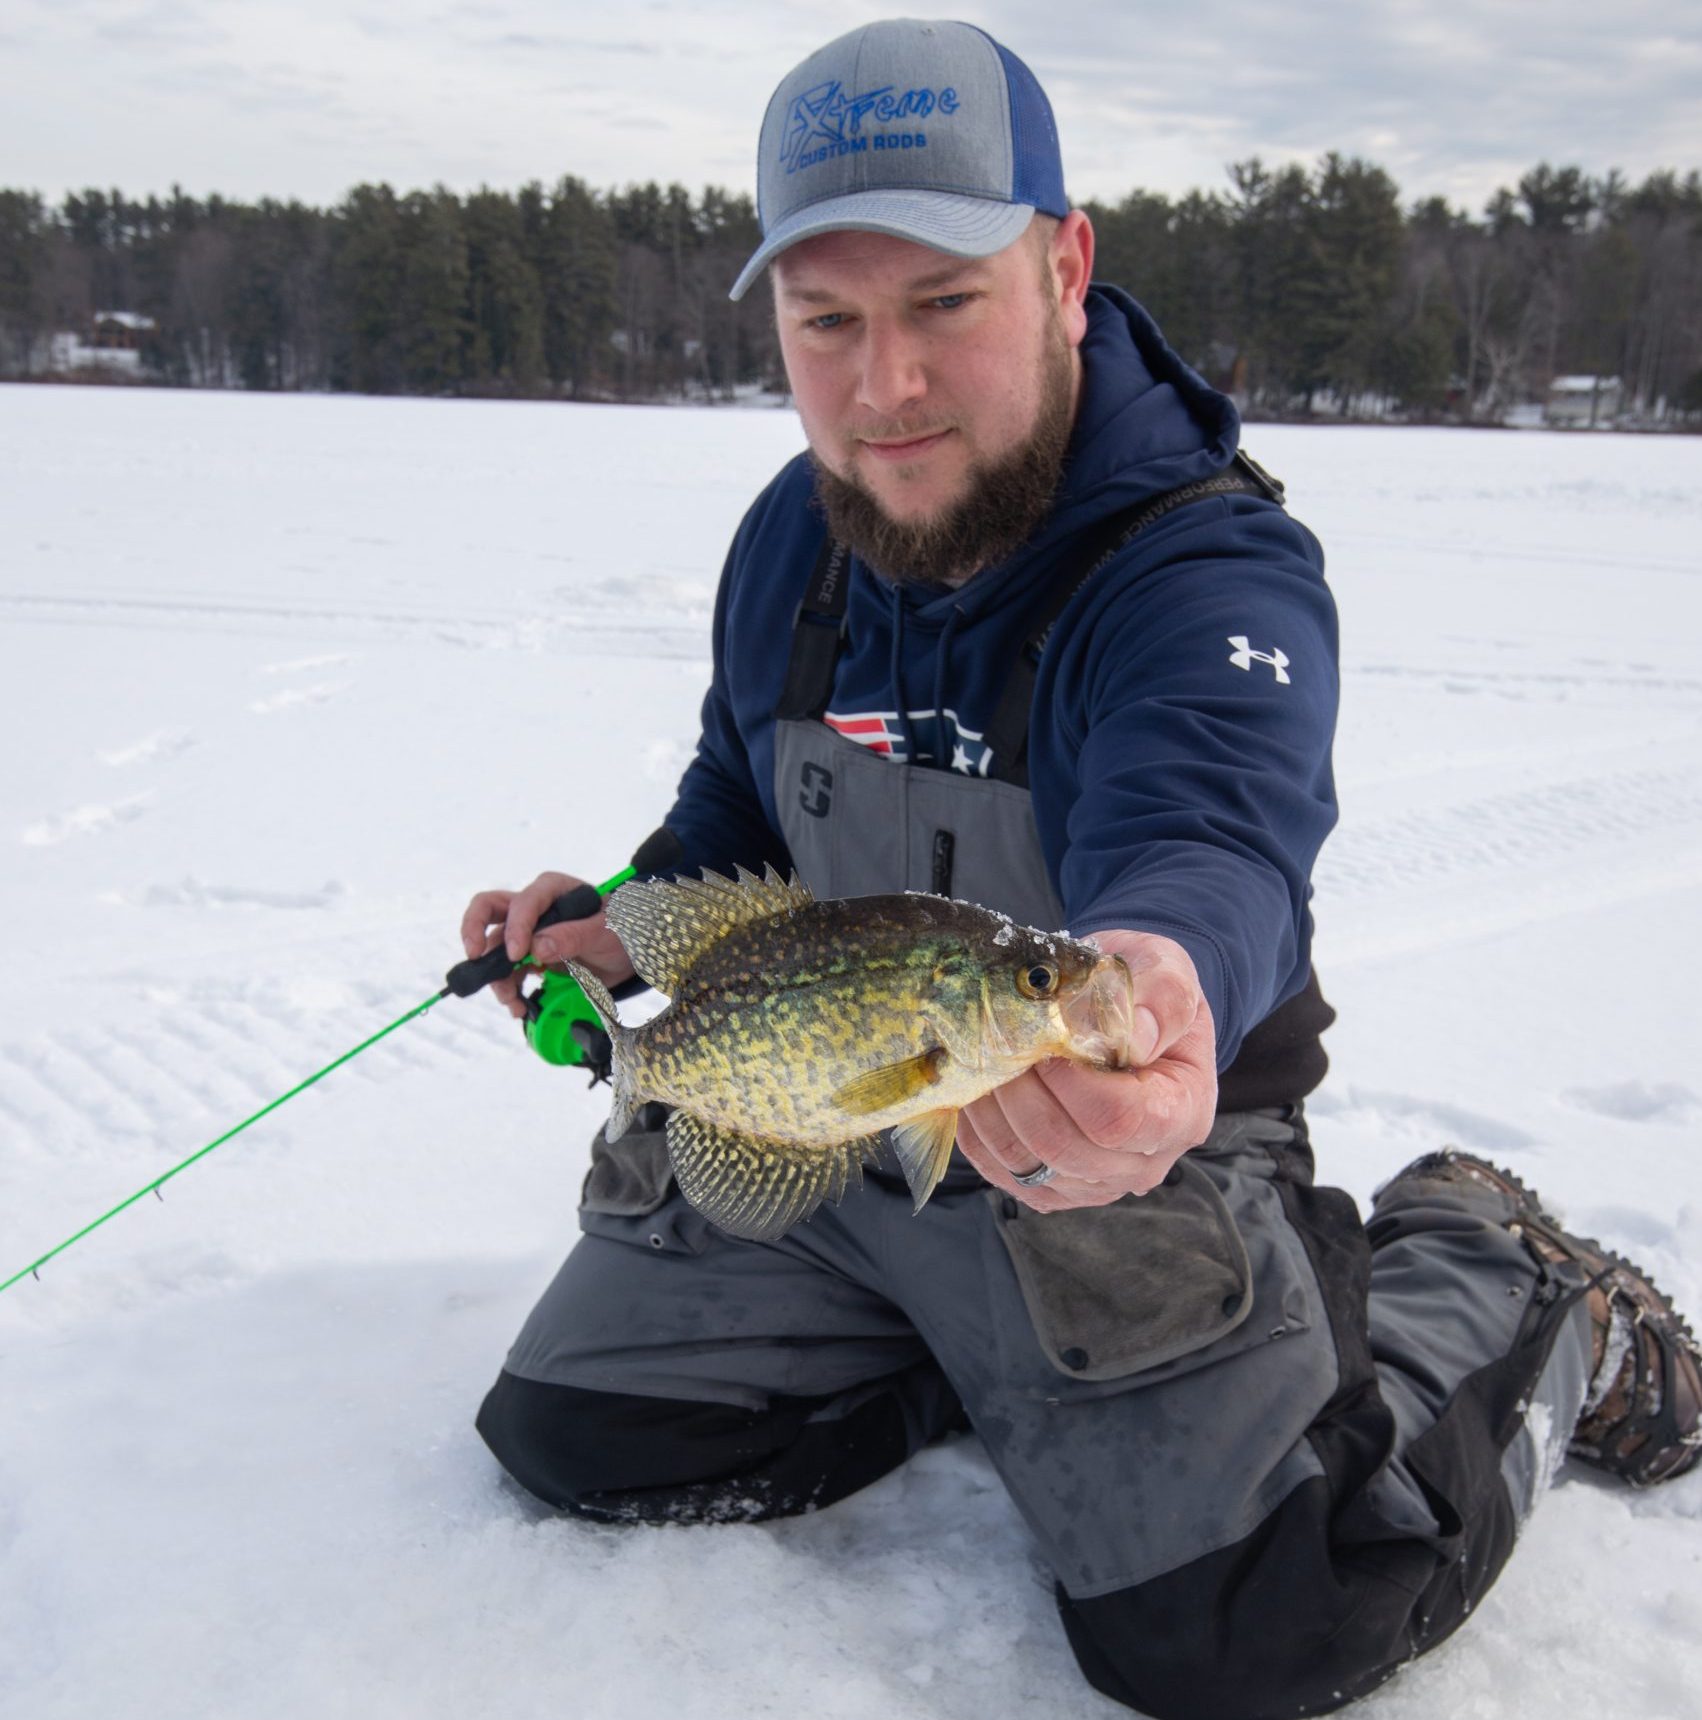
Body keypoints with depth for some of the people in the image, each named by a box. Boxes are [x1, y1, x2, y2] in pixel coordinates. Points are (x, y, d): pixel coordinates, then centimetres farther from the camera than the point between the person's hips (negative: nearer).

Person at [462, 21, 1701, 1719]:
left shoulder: (1217, 575, -24)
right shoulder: (789, 539, -2)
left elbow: (1203, 836, -47)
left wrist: (1158, 976, -71)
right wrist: (623, 929, -2)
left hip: (1123, 1170, -6)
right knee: (566, 1431, 4)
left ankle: (1503, 1285, 10)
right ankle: (968, 1356, 21)